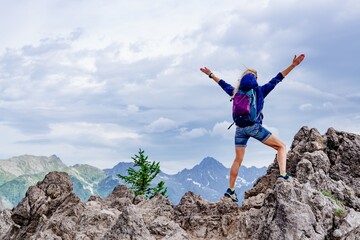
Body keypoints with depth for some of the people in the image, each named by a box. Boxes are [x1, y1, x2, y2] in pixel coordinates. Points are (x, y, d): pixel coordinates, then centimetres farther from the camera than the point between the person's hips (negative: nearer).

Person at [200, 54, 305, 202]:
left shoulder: (236, 92, 12)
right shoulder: (259, 90, 1)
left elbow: (224, 84, 27)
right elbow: (276, 80, -1)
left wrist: (211, 75, 43)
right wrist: (293, 65, 0)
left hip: (240, 129, 5)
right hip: (254, 127, -5)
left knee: (238, 159, 14)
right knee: (281, 146, 5)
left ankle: (230, 189, 15)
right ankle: (283, 175, -14)